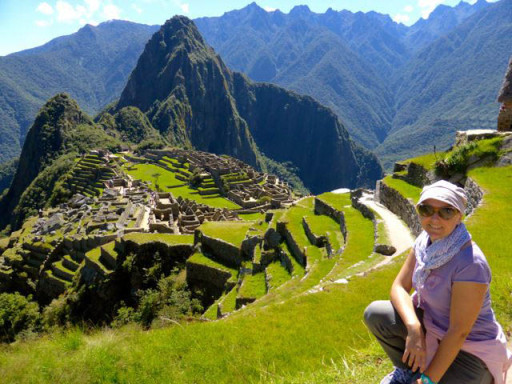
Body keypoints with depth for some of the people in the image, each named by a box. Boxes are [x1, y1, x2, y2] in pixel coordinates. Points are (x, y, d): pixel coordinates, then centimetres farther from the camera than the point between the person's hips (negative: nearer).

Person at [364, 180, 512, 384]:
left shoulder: (471, 264, -31)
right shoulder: (425, 240, -9)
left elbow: (459, 332, -27)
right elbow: (399, 287, -7)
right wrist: (414, 327, -26)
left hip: (470, 350, -6)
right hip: (430, 325, 6)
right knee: (374, 313, -13)